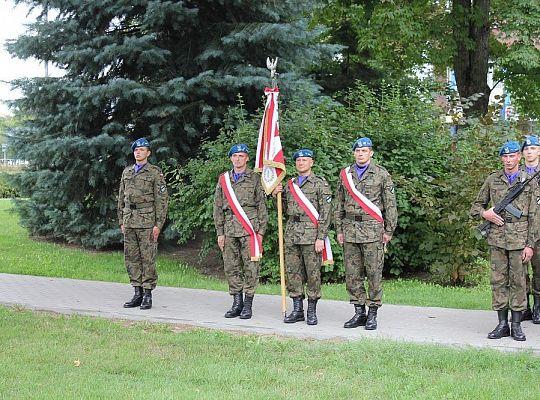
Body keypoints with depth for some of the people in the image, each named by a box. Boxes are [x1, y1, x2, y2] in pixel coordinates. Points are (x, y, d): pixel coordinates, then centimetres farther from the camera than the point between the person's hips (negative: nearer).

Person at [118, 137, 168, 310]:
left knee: (148, 258, -4)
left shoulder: (155, 173, -2)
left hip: (147, 222, -6)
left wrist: (158, 224, -12)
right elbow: (121, 198, 19)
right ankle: (137, 293, 13)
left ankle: (148, 294, 1)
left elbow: (161, 199, -6)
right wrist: (121, 221, 13)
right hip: (129, 221, 6)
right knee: (131, 258, 6)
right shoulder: (127, 172, 16)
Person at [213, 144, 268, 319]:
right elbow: (218, 208, 14)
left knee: (250, 267, -3)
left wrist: (261, 231, -4)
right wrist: (220, 232, 8)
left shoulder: (255, 178, 4)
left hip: (249, 228, -4)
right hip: (230, 230, 4)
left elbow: (262, 205, 2)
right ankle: (237, 303, 14)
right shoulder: (223, 180, 13)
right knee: (231, 267, 5)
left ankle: (248, 305, 3)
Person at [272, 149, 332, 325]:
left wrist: (321, 238, -14)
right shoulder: (289, 185, 16)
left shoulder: (320, 184, -2)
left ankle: (312, 311, 6)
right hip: (291, 233, 6)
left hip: (311, 234, -5)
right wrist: (276, 195, 4)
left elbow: (325, 213, -7)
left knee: (313, 273, -2)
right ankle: (297, 310, 13)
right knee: (293, 272, 6)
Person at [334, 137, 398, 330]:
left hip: (372, 229, -4)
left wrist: (389, 230, -3)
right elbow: (339, 205, 15)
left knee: (374, 273, -2)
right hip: (350, 230, 4)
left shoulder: (381, 174, 2)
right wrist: (339, 229, 9)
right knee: (352, 274, 5)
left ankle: (372, 314, 4)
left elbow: (390, 204, 1)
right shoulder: (345, 174, 12)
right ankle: (359, 312, 13)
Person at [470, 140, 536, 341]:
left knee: (518, 282, 1)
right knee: (499, 281, 3)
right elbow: (475, 206, 16)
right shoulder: (492, 180, 9)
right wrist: (485, 213, -8)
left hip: (519, 239, -2)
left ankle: (516, 325, 7)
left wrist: (530, 245, -5)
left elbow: (534, 217, 2)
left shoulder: (529, 182, 4)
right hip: (497, 239, 2)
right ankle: (502, 324, 10)